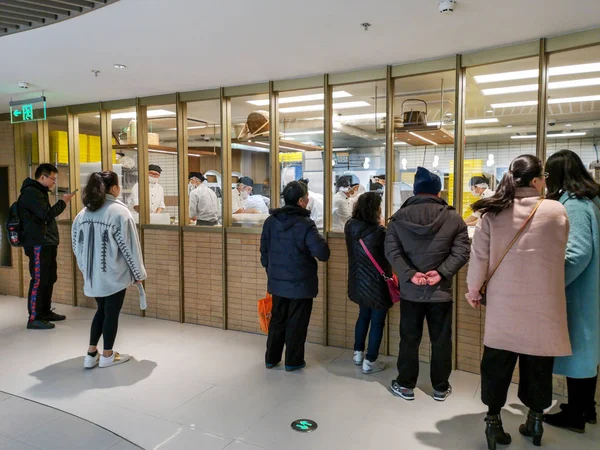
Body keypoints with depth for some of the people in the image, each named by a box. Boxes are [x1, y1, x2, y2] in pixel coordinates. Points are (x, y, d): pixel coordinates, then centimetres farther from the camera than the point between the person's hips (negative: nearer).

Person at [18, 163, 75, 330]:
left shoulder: (39, 191, 19)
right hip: (38, 245, -10)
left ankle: (45, 312, 24)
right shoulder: (31, 192, -13)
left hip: (46, 243, 10)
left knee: (49, 279, 14)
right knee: (39, 280, -8)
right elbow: (46, 215, -21)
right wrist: (63, 202, -12)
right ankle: (34, 318, -2)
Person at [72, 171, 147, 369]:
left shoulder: (83, 212, 6)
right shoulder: (120, 211, -15)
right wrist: (138, 273, -3)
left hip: (92, 273, 6)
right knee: (111, 313, 8)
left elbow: (77, 244, 12)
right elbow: (130, 246, -13)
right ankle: (107, 355, 21)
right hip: (114, 274, -6)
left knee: (101, 310, 21)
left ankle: (91, 353, 24)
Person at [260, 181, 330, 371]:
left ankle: (271, 358, 29)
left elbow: (264, 251, 8)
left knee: (277, 320, 18)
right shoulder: (305, 224, -19)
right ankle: (293, 361, 21)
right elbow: (322, 254, -22)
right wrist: (320, 240, -1)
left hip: (277, 282, 5)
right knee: (296, 323, 9)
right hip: (300, 284, -5)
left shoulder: (270, 221, 0)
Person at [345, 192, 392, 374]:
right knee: (377, 322, 8)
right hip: (376, 284, -7)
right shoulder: (379, 232, -25)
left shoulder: (349, 227, -5)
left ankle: (358, 353, 35)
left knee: (364, 315, 25)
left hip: (358, 282, 7)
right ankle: (370, 362, 15)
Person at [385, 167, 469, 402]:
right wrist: (442, 272, -12)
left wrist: (409, 274, -12)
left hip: (410, 290, 1)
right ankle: (440, 388, 25)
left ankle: (405, 385, 23)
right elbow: (461, 251, -8)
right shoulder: (453, 218, -2)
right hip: (441, 290, 0)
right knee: (441, 340, 12)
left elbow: (391, 250, -7)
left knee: (409, 339, 12)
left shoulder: (399, 217, -1)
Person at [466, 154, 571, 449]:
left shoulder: (494, 213, -4)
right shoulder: (557, 211, -6)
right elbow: (559, 254, 7)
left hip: (504, 303, 1)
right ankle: (535, 420, 29)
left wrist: (473, 290, 8)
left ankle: (493, 421, 17)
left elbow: (479, 256, -4)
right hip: (542, 303, 0)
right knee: (538, 363, 15)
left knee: (497, 361, 11)